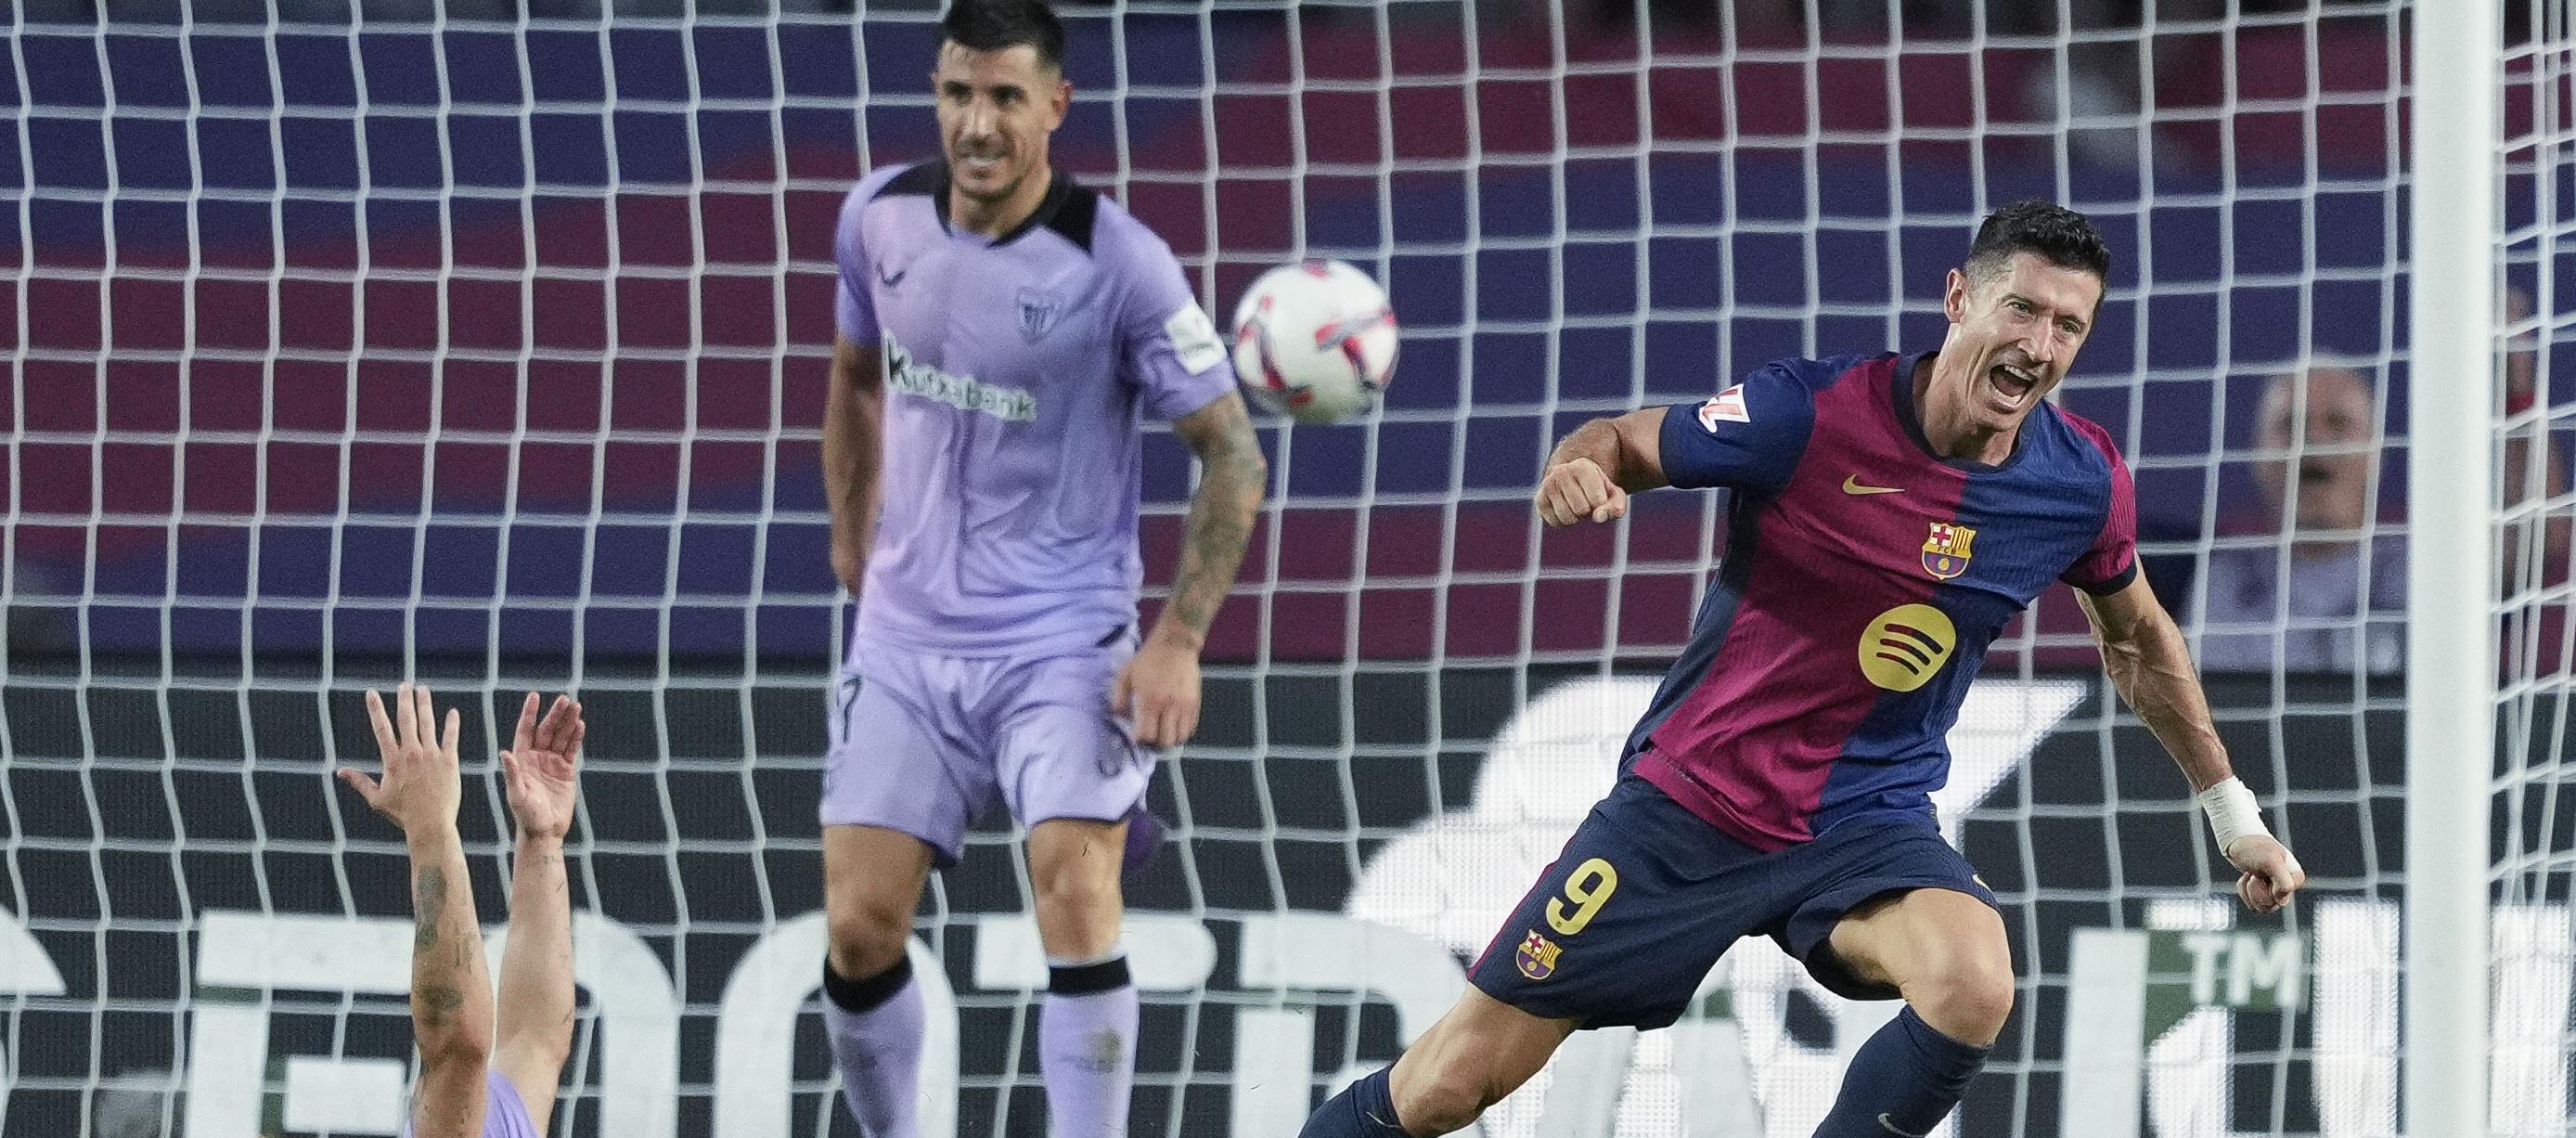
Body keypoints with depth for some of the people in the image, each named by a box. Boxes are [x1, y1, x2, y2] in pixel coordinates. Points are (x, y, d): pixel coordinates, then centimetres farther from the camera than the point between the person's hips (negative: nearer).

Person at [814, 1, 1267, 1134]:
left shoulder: (1120, 264, -16)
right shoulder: (879, 215, -2)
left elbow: (1233, 454, -9)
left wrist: (1178, 641, -13)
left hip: (1066, 645, -4)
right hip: (906, 637, 4)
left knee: (1076, 897, -20)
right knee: (859, 928, -1)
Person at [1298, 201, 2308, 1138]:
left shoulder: (2083, 482, -6)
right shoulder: (1810, 415, -17)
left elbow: (2138, 641, 14)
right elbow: (1625, 442, -4)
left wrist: (2233, 813, 19)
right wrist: (1579, 470, -29)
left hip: (1867, 822, 2)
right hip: (1688, 805, -2)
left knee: (1974, 987, -32)